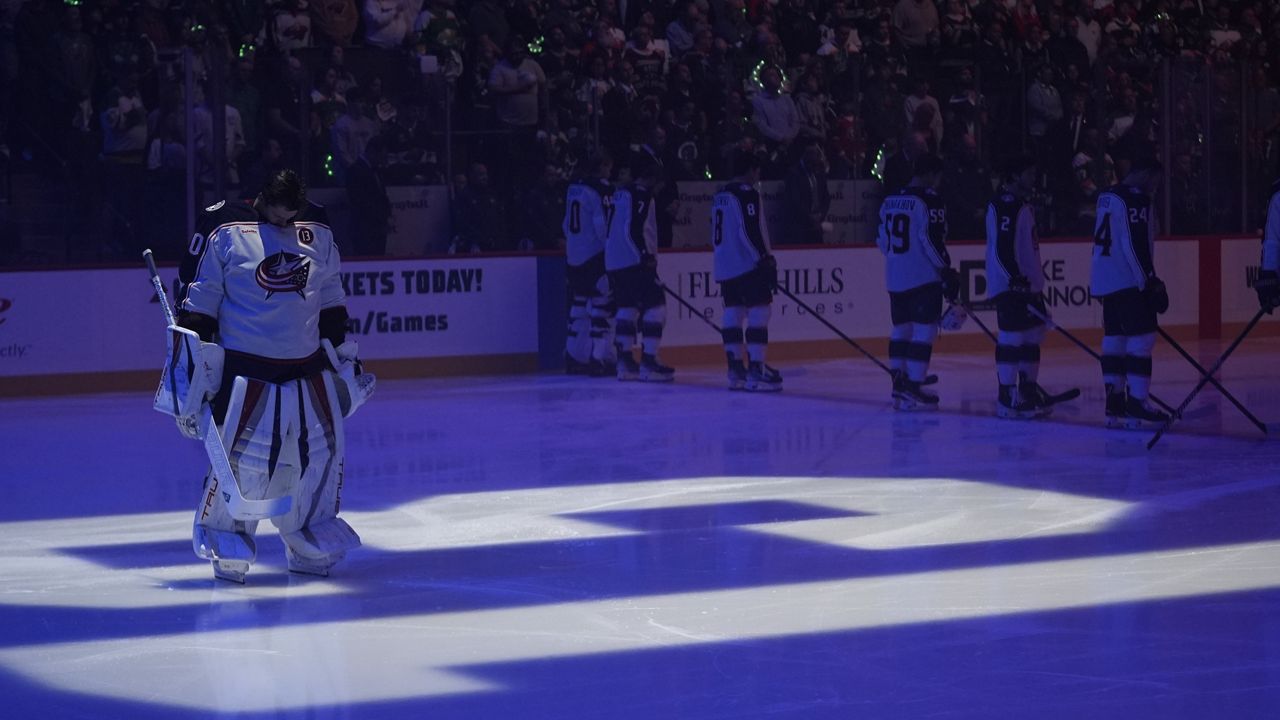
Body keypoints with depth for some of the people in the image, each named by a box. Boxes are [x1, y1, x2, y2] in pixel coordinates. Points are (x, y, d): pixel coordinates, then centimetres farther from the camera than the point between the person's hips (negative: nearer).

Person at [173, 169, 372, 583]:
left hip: (309, 370, 5)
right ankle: (225, 547, 5)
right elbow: (196, 298, -5)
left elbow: (330, 300, 19)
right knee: (244, 460, -11)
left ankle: (309, 547, 23)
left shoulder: (317, 233, 9)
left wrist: (344, 353, 20)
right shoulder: (224, 231, -8)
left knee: (322, 453, 7)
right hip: (246, 370, -5)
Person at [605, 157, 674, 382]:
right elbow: (634, 229, -21)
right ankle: (648, 362, -13)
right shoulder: (640, 195, -12)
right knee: (655, 306, -8)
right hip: (634, 261, -10)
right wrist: (647, 256, -20)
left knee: (628, 307, 16)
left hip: (614, 262, 10)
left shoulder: (621, 193, 17)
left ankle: (624, 362, 14)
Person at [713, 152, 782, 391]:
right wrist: (766, 260, -17)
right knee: (758, 313, -9)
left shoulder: (720, 196, 17)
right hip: (748, 263, -9)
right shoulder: (747, 193, -11)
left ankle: (735, 371, 10)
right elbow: (750, 232, -20)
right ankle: (756, 370, -15)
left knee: (733, 313, 9)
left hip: (725, 267, 9)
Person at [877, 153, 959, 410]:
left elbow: (882, 239, 15)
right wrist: (948, 273, -11)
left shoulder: (890, 200, 11)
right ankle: (912, 389, -9)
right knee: (924, 330, -5)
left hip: (895, 276, 8)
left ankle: (899, 384, 17)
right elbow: (932, 241, -17)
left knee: (901, 329, 14)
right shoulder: (929, 200, -12)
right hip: (924, 277, -8)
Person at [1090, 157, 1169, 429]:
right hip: (1129, 282, -10)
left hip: (1105, 281, 10)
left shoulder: (1107, 197, 17)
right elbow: (1135, 246, -20)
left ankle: (1114, 405, 11)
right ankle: (1137, 405, -12)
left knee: (1115, 338, 10)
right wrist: (1152, 283, -18)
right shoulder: (1136, 200, -12)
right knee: (1141, 338, -9)